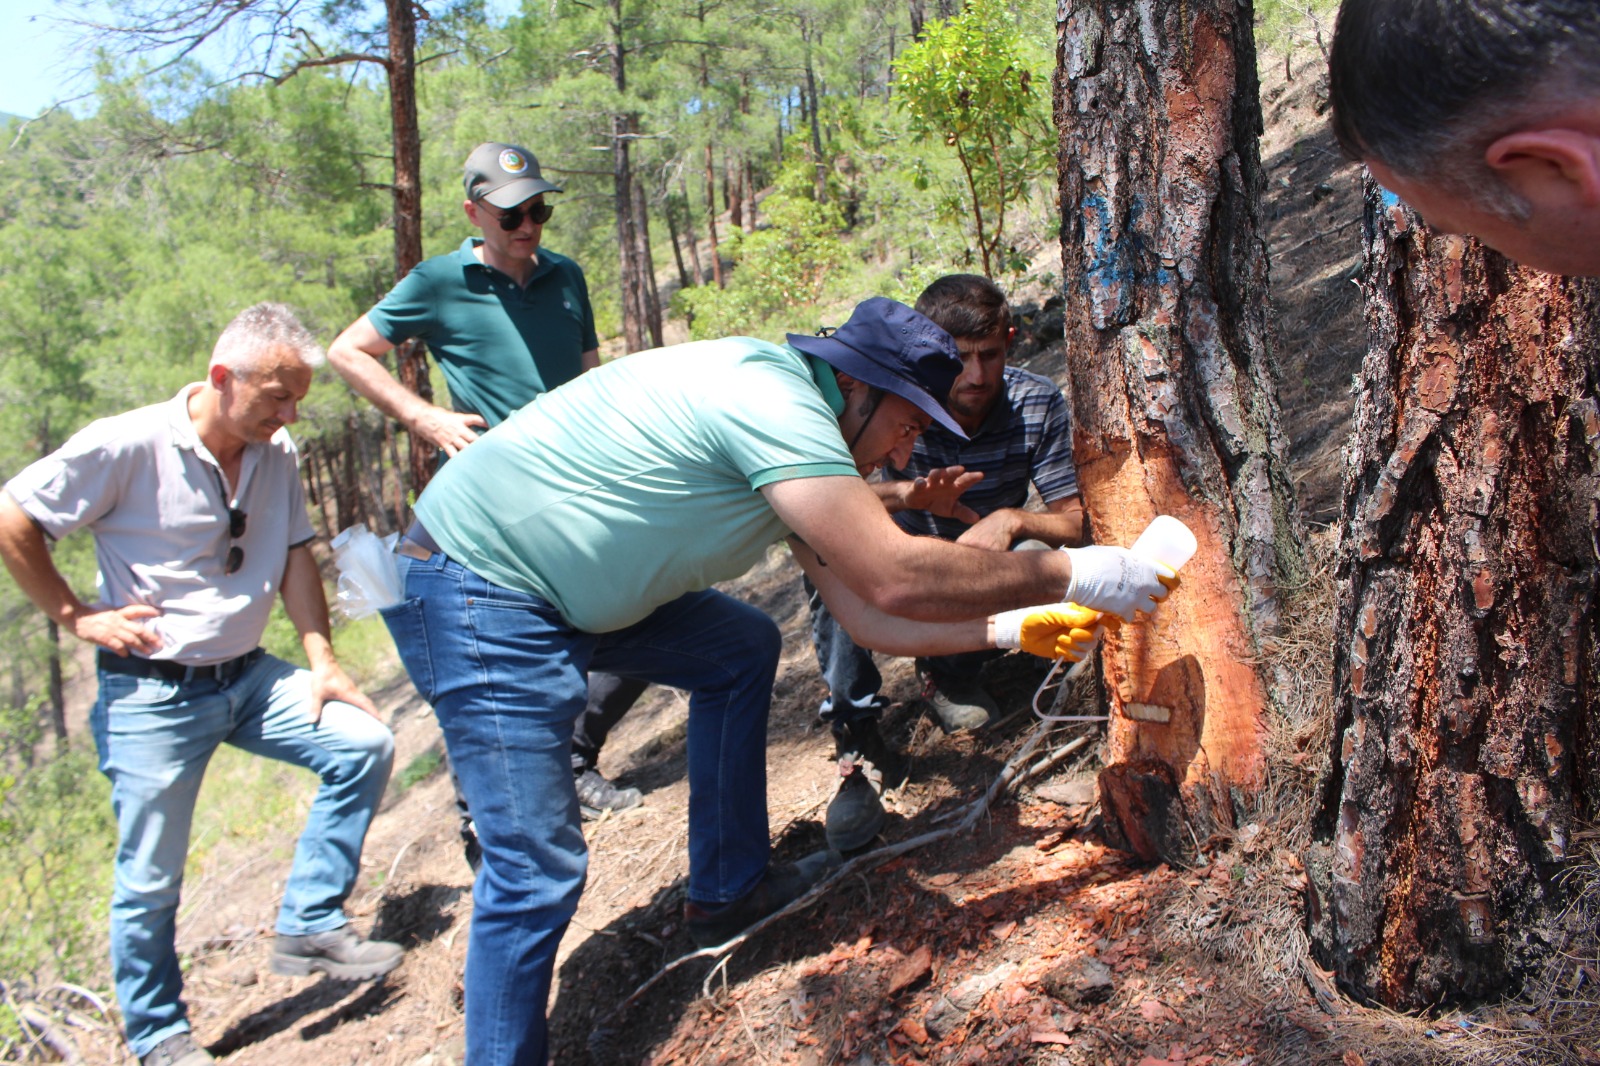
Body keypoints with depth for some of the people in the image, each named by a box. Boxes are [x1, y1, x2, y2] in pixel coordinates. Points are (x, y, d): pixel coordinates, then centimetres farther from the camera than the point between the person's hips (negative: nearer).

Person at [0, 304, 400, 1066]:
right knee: (150, 882, 5)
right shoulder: (128, 446, -17)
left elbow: (295, 557, 8)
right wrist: (75, 616, -9)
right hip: (152, 694, -5)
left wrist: (321, 658, 0)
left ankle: (309, 926, 3)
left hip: (248, 678, 5)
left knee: (363, 746, -10)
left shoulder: (276, 454, 0)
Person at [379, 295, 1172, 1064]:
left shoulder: (798, 421, 8)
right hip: (475, 589, -10)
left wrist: (1008, 630, 9)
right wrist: (1071, 574, -20)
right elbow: (894, 579, -30)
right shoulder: (772, 396, -23)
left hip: (562, 580, 10)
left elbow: (867, 616, 10)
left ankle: (725, 891, 26)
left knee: (742, 652, 17)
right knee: (539, 871, -12)